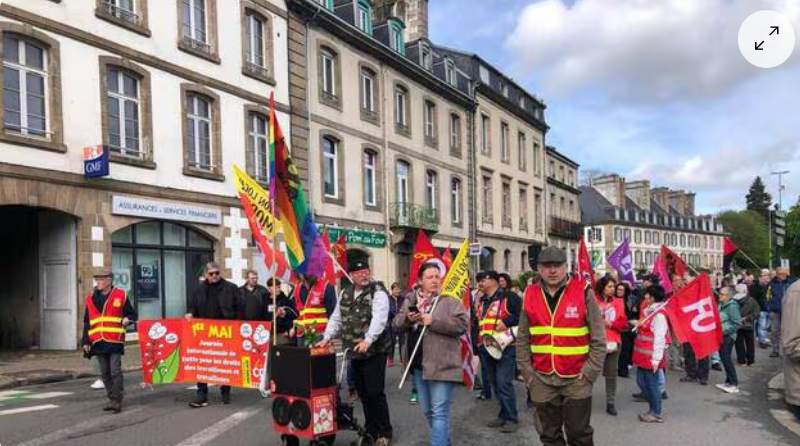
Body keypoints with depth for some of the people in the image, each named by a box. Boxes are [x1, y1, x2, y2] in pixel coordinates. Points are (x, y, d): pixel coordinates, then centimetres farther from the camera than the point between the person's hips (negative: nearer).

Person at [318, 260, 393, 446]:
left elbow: (379, 318, -24)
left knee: (375, 392, -5)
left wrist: (368, 340, -36)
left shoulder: (378, 293, -10)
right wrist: (327, 337, 6)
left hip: (374, 351, -6)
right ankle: (371, 429, 28)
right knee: (362, 392, 13)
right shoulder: (345, 294, 11)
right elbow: (336, 318, 17)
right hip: (354, 352, 6)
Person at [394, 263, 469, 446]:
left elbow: (463, 324, -16)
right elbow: (397, 324, 11)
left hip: (442, 366, -6)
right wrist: (407, 318, -12)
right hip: (418, 364, 6)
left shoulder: (450, 300, -6)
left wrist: (433, 321, -20)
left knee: (440, 413, -6)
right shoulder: (411, 301, 11)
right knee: (427, 411, 19)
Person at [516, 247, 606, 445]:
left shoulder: (583, 292, -6)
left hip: (576, 379, -3)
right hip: (542, 380, 3)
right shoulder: (530, 295, 3)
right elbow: (522, 340, 8)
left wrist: (589, 372, -9)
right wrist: (527, 372, 2)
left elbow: (598, 338, -5)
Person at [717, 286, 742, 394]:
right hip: (721, 335, 8)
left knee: (726, 358, -7)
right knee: (723, 358, 13)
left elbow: (737, 323, -17)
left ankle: (734, 384, 0)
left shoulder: (732, 306, -15)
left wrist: (724, 330, -18)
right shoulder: (721, 304, 7)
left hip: (728, 336, -8)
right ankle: (728, 382, 23)